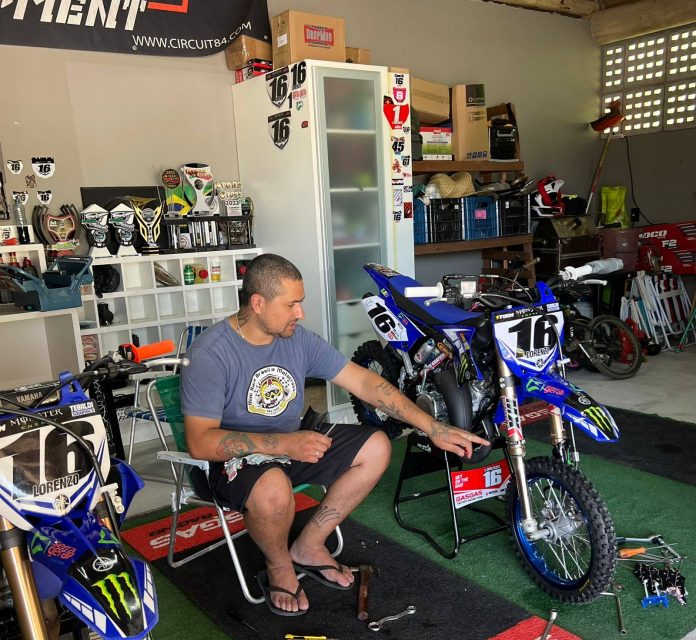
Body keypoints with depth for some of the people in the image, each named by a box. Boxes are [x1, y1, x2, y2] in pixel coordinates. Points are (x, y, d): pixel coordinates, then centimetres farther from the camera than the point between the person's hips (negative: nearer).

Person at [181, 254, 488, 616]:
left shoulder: (299, 339, -4)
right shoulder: (209, 354, -21)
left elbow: (363, 382, -4)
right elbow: (199, 441, -25)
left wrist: (433, 428, -9)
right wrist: (285, 444, -33)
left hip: (293, 443, 6)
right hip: (236, 456, -6)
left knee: (376, 448, -5)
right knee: (273, 489, -38)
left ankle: (308, 547, 8)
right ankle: (279, 567, -1)